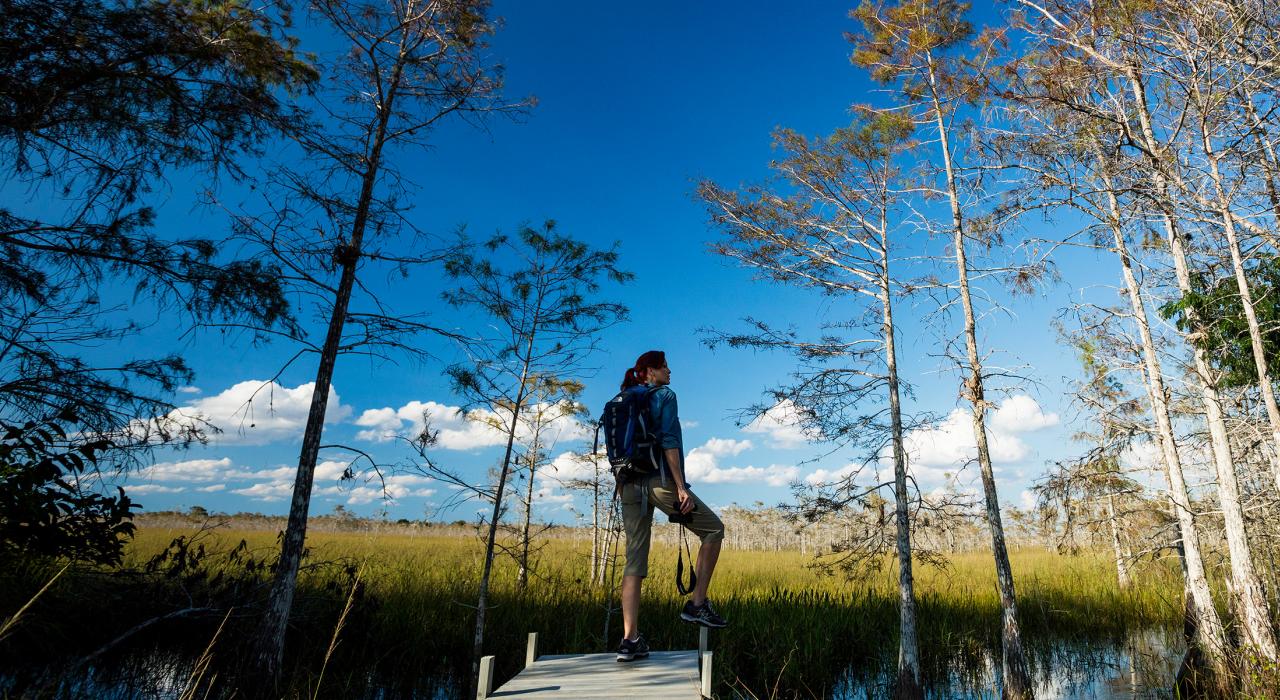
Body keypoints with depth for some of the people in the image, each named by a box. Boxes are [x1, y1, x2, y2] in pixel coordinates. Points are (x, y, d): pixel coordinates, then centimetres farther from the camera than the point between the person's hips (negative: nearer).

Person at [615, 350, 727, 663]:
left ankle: (630, 640, 3)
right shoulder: (665, 395, -1)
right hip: (660, 481, -7)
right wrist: (681, 488, -15)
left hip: (631, 486, 7)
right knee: (714, 529, 11)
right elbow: (668, 441, -13)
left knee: (635, 561, 5)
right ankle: (697, 604, 8)